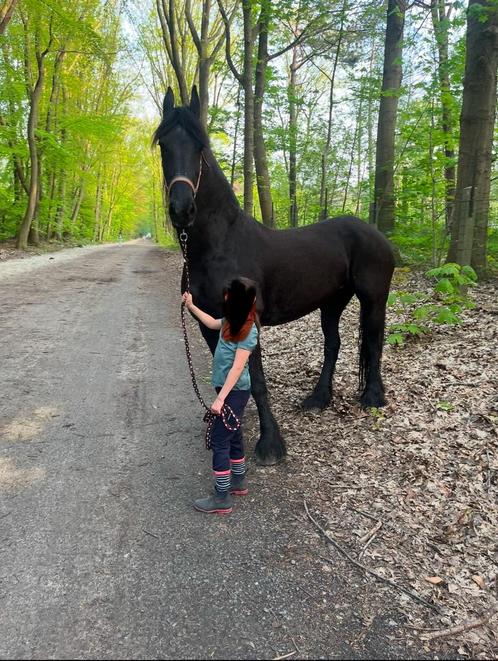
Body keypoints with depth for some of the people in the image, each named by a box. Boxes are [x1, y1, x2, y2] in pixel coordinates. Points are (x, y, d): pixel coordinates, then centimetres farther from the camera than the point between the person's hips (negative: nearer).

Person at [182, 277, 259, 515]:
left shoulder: (248, 331, -22)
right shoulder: (232, 321, 2)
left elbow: (237, 368, -25)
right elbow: (212, 323, 25)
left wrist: (220, 399, -27)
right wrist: (191, 306, 26)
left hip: (235, 392, -9)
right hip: (228, 389, 9)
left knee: (219, 440, -4)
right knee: (233, 435, 19)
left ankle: (222, 498, 6)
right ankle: (238, 482, 36)